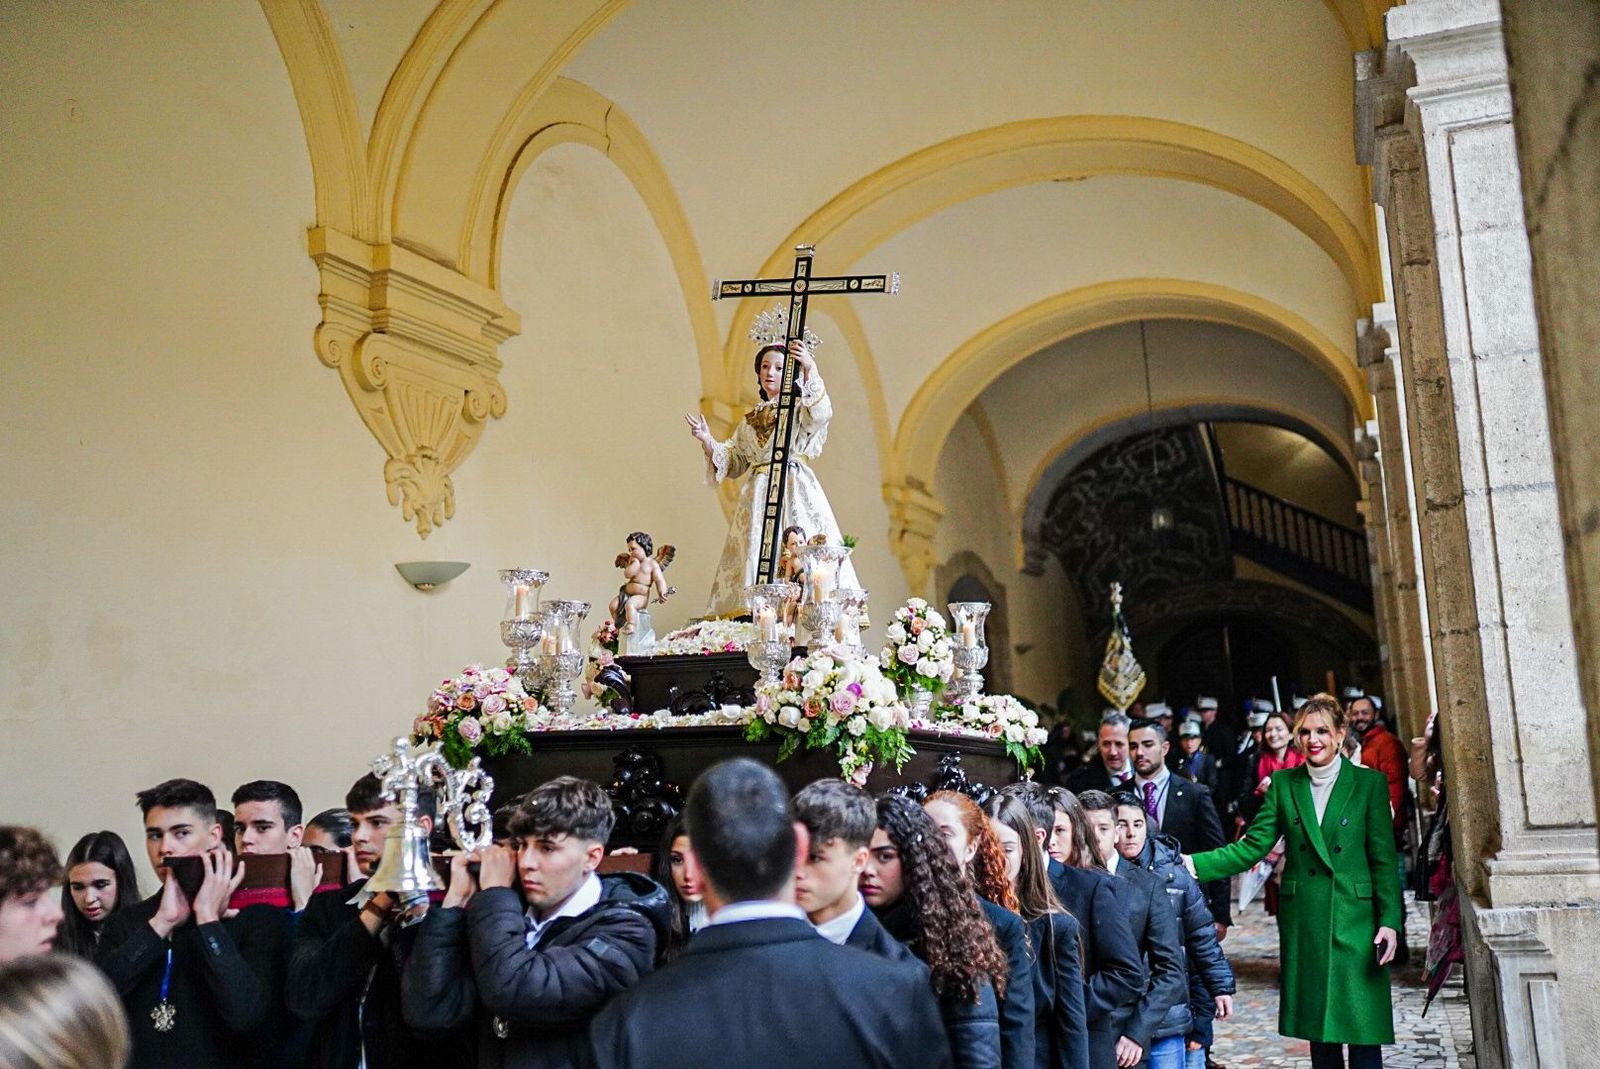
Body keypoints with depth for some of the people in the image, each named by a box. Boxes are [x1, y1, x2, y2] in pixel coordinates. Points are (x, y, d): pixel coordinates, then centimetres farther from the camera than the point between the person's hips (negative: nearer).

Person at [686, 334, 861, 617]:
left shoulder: (799, 410, 5)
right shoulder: (750, 420, 22)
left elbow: (821, 413, -20)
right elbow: (733, 463, 23)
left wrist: (811, 370, -33)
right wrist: (707, 441, 8)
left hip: (796, 495, -5)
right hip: (757, 497, 5)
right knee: (754, 559, -4)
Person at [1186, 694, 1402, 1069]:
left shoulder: (1369, 783, 2)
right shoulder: (1284, 785, 7)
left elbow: (1383, 858, 0)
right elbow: (1252, 847, 2)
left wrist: (1389, 921, -8)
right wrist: (1190, 865, -10)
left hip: (1355, 920, -2)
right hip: (1303, 923, 2)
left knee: (1363, 1031, -2)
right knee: (1316, 1025, 8)